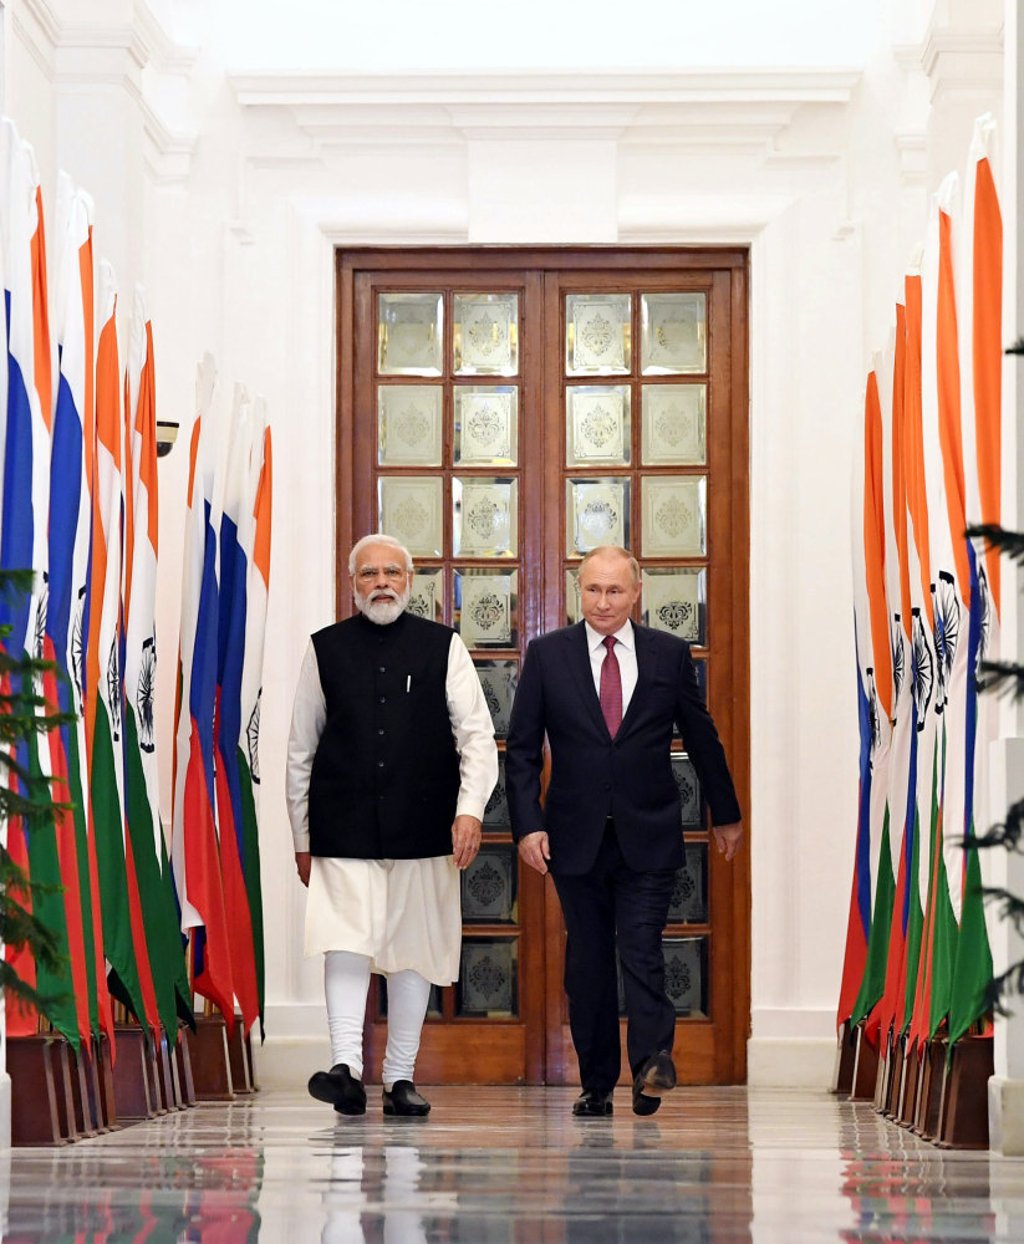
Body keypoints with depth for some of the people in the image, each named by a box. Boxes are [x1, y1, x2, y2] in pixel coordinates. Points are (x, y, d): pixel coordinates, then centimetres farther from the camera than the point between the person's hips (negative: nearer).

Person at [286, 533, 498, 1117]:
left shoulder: (443, 646, 6)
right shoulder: (326, 650, 8)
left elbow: (477, 734, 3)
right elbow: (301, 750, 12)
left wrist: (470, 808, -11)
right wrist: (302, 836, 10)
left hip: (422, 829, 1)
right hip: (344, 829, -1)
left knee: (413, 949, 5)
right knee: (346, 942, -14)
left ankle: (400, 1077, 12)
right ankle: (347, 1067, -21)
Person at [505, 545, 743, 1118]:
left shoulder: (670, 655, 4)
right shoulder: (547, 655, 3)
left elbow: (702, 738, 13)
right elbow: (522, 748, 4)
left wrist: (727, 814, 20)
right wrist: (527, 824, -6)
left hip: (648, 836, -1)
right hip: (576, 835, 1)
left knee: (642, 952, -13)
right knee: (587, 962, 5)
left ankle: (653, 1063, -16)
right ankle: (597, 1083, 10)